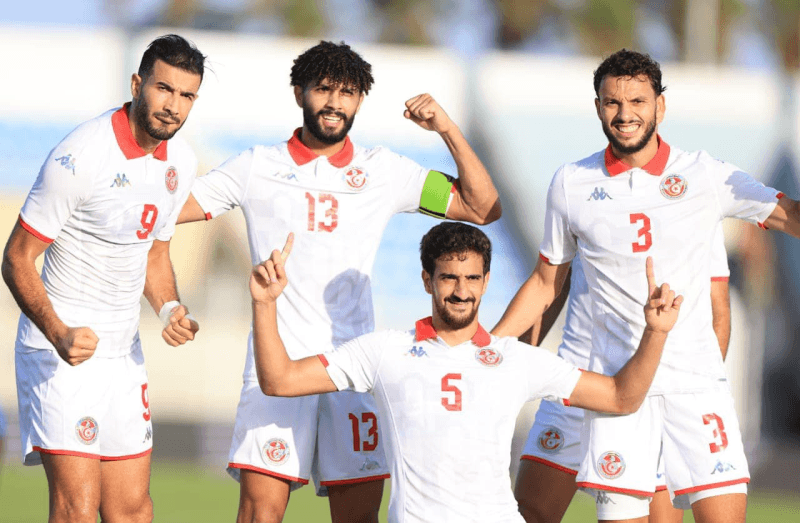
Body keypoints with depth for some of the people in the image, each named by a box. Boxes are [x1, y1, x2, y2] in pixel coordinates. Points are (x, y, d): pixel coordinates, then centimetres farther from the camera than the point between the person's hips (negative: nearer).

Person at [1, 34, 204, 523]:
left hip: (124, 353, 7)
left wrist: (170, 308, -1)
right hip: (61, 350, -7)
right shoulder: (79, 157, -19)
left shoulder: (180, 162, 4)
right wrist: (59, 335, -30)